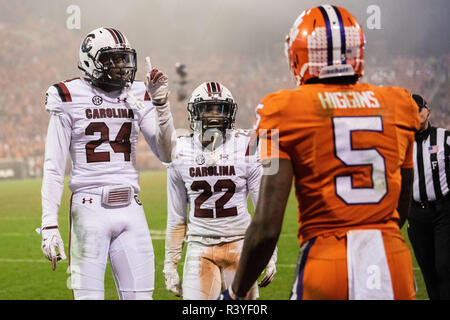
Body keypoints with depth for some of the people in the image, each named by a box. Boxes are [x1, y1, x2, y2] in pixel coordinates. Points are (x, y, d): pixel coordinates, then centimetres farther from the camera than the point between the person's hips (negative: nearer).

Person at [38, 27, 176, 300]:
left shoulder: (137, 97, 10)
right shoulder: (70, 98, -1)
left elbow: (166, 153, 6)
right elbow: (54, 168, -2)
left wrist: (161, 104, -5)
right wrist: (49, 226, -9)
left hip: (130, 209, 4)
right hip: (90, 208, -4)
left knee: (140, 295, 3)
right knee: (89, 296, -5)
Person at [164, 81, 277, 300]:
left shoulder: (246, 147, -2)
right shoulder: (181, 153, 4)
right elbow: (176, 216, 11)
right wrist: (170, 264, 11)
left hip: (239, 244, 0)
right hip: (200, 246, 1)